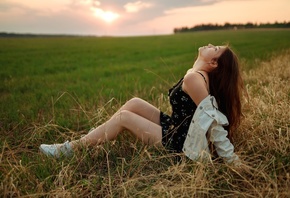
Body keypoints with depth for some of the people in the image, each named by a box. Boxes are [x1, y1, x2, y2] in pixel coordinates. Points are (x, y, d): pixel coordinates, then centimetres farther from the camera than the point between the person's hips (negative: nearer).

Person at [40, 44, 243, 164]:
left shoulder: (193, 78, -24)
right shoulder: (200, 75, 5)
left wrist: (231, 158, -23)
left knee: (123, 117, -10)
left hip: (178, 141, -9)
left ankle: (70, 149, 3)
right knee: (134, 103, 3)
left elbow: (214, 119, -26)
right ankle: (91, 139, 14)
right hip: (177, 128, 9)